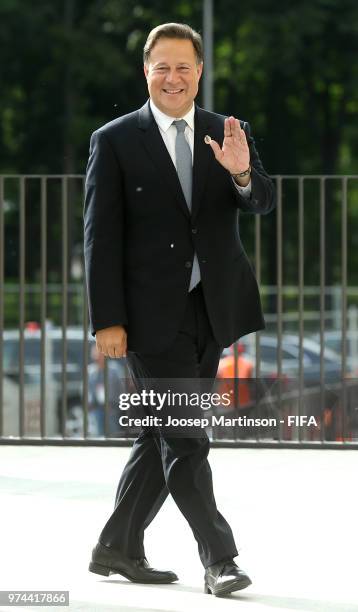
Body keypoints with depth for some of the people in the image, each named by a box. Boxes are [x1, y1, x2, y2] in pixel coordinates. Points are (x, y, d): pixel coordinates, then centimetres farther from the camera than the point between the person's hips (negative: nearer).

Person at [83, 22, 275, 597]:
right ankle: (219, 559, -2)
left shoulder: (229, 134, 8)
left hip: (213, 311, 4)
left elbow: (263, 204, -4)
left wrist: (242, 172, -27)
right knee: (184, 441, -7)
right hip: (154, 313, -4)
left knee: (162, 438, 12)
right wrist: (107, 320, -10)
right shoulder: (115, 141, -3)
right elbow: (101, 236, -5)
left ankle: (118, 548, 23)